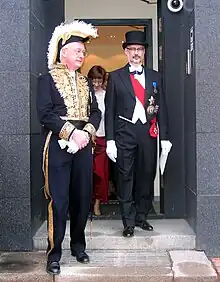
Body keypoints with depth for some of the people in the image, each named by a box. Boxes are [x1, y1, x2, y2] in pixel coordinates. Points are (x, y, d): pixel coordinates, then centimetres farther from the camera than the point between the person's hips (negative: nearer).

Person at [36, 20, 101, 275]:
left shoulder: (85, 82, 17)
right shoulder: (48, 79, 0)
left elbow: (95, 112, 12)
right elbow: (44, 113, -11)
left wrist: (87, 132, -7)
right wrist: (71, 132, -16)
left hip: (83, 145, 5)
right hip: (58, 146, -5)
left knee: (83, 197, 9)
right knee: (58, 200, -4)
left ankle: (78, 245, 25)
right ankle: (54, 253, 6)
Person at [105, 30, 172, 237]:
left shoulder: (154, 77, 12)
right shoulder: (115, 77, 5)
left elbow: (161, 108, 11)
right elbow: (109, 110, 2)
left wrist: (164, 137, 4)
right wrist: (110, 140, -5)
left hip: (148, 133, 3)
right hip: (125, 134, -2)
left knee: (146, 177, 8)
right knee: (125, 178, 0)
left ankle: (141, 217, 23)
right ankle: (128, 222, 10)